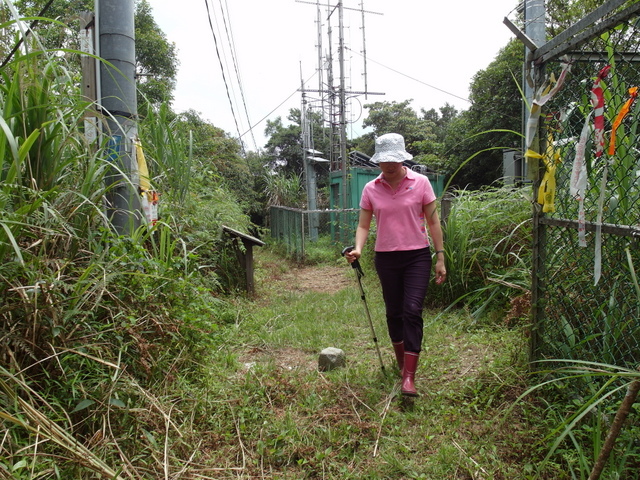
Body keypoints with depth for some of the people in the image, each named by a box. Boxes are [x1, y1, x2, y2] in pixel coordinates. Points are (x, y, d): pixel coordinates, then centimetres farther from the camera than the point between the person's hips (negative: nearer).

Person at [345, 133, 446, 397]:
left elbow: (433, 222, 0)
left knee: (412, 311, -12)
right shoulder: (370, 189, 1)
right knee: (394, 312, 12)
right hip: (386, 258, 3)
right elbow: (363, 225, 3)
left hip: (417, 256, -2)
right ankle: (401, 361, 32)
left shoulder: (420, 182, -3)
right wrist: (357, 249, -17)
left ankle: (409, 377, -7)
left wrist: (440, 257, -2)